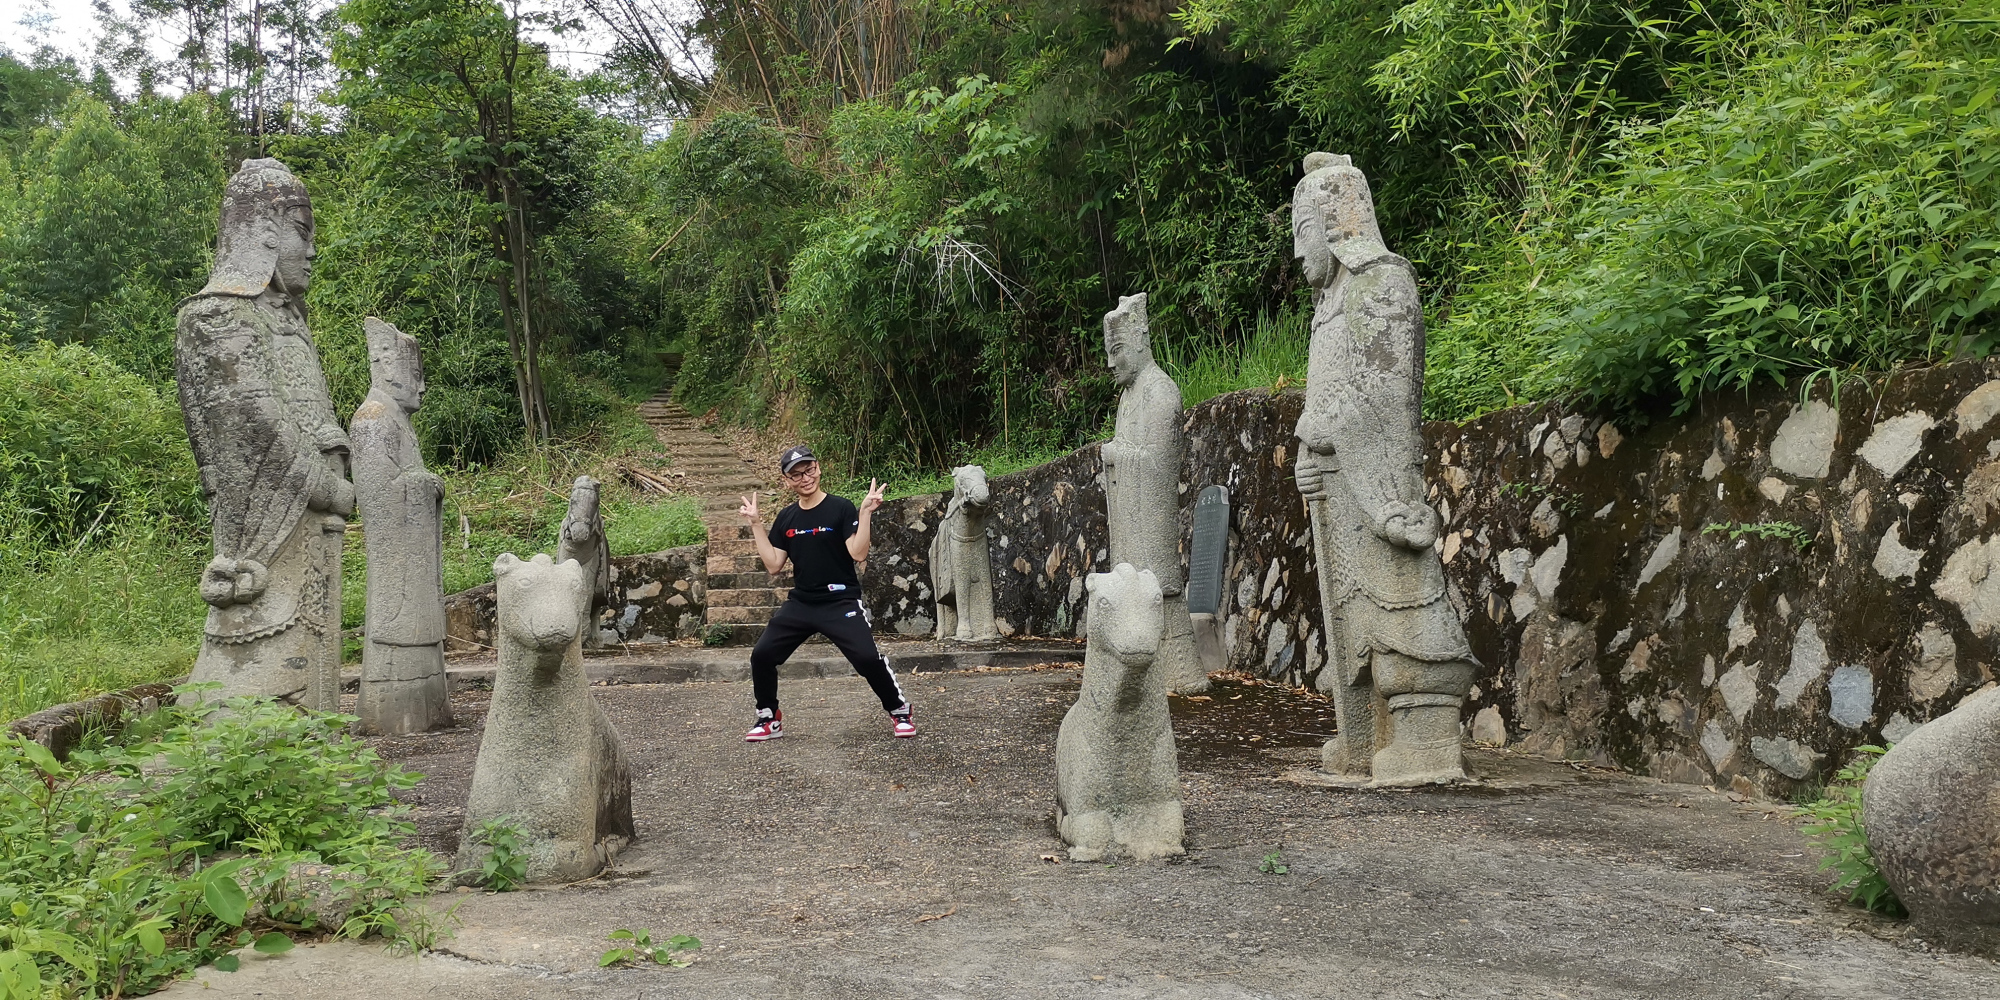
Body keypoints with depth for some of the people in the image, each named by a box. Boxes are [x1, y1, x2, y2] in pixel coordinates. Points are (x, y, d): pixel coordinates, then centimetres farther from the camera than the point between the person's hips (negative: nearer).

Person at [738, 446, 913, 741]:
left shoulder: (841, 508, -7)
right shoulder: (786, 518, 9)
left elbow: (858, 554, -15)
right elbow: (773, 564, 6)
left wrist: (865, 513, -22)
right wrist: (755, 525, 6)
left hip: (841, 603, -5)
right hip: (800, 604, 5)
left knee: (868, 657, -19)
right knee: (762, 655, -3)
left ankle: (899, 711, 4)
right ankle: (769, 719, 16)